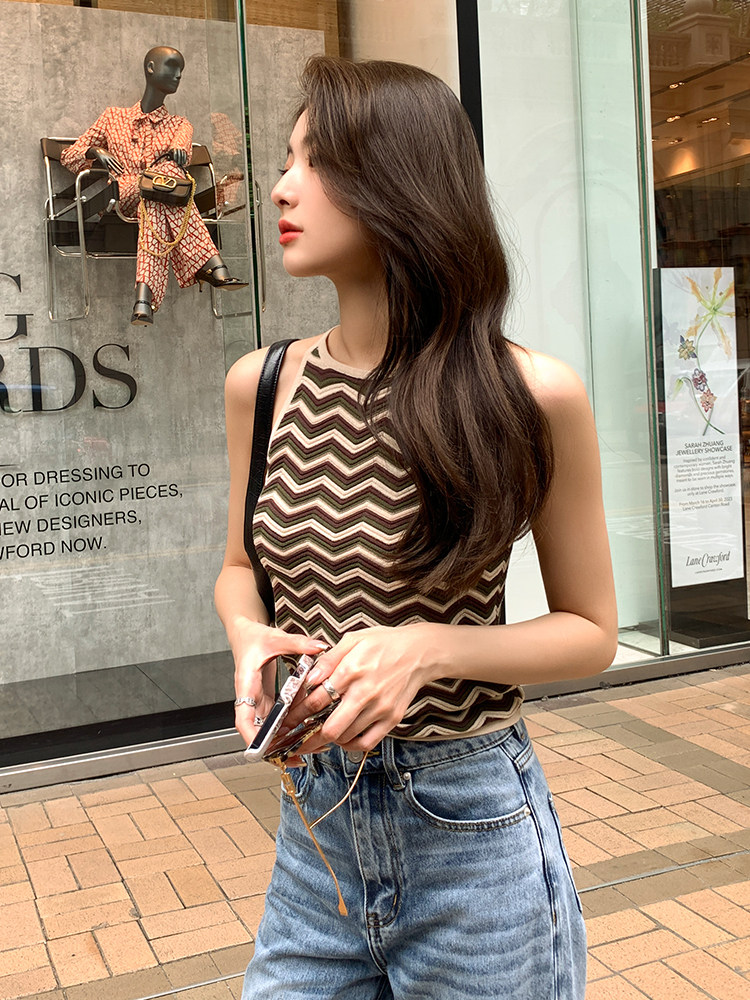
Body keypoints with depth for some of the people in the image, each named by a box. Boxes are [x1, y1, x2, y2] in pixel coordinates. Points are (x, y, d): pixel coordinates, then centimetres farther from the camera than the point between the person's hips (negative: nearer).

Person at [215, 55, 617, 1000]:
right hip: (314, 829, 3)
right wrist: (249, 638, -10)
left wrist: (432, 648, -21)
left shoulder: (532, 396, -14)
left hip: (474, 831, -3)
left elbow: (590, 630, -4)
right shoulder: (261, 384, -2)